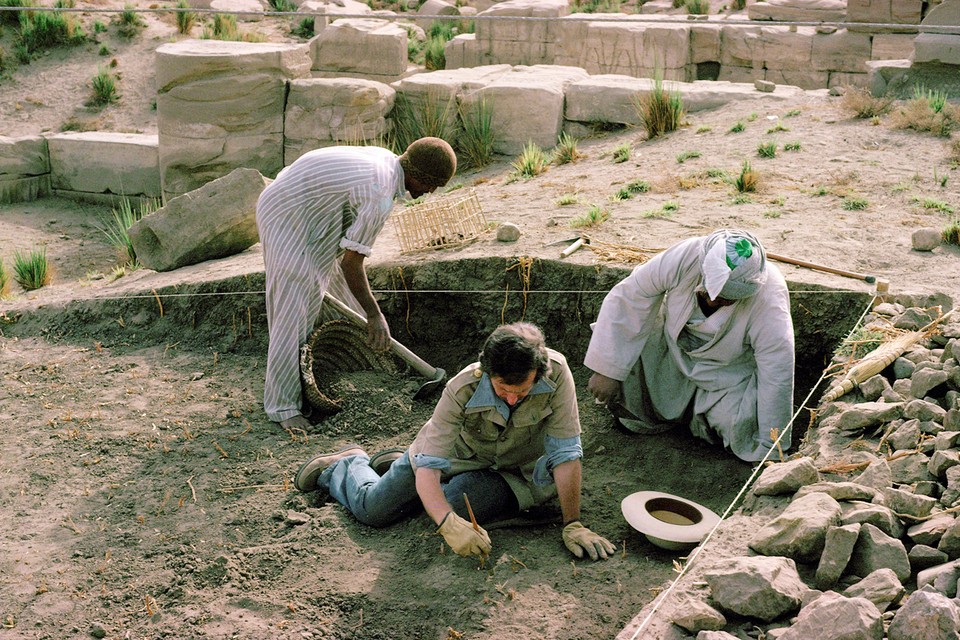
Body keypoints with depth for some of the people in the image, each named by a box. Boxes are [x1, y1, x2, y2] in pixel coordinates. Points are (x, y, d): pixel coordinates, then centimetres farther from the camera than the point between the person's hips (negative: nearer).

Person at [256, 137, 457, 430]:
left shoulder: (384, 157, 1)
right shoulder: (380, 198, -28)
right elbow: (351, 264, -24)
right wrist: (375, 315, -15)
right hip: (287, 219, -11)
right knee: (295, 311, -10)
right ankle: (282, 405, -2)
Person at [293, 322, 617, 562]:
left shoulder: (556, 373, -35)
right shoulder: (463, 389, -35)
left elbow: (566, 453, -27)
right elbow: (428, 467, -36)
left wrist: (573, 525, -28)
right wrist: (449, 525, -52)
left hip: (511, 469, 1)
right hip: (458, 452, -1)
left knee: (457, 506, -26)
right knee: (373, 509, -6)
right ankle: (349, 464, 31)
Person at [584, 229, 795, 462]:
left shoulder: (769, 302, -34)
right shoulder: (682, 258, -31)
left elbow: (778, 378, -28)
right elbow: (626, 298, -23)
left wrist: (769, 450, -22)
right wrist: (606, 370, -24)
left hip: (730, 370, -1)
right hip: (673, 351, 1)